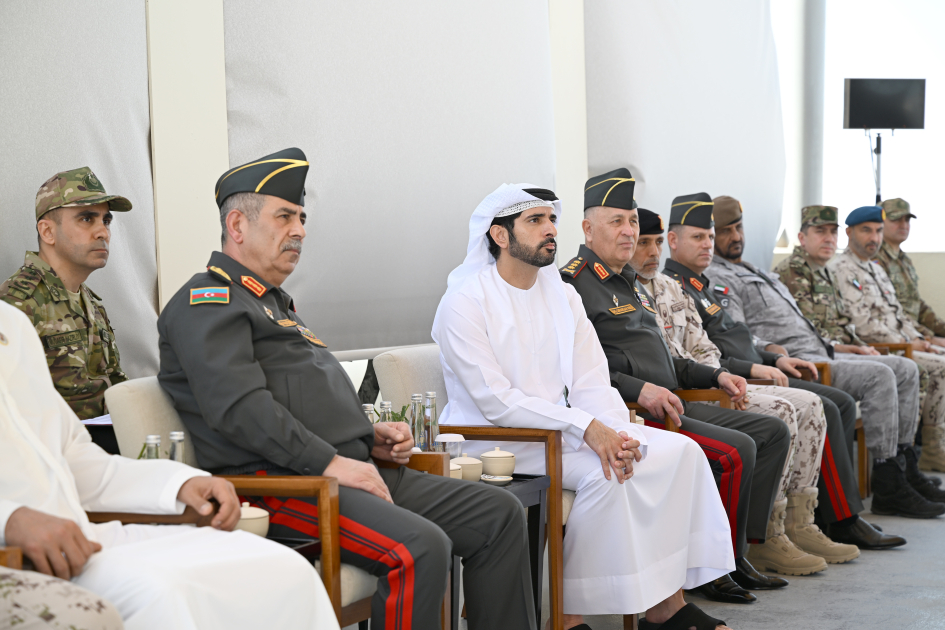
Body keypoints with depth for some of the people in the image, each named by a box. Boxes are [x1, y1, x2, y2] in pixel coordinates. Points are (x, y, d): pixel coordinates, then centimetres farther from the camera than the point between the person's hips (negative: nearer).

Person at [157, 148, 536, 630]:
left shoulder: (275, 301, 28)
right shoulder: (208, 301, -4)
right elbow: (240, 408, -18)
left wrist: (369, 437, 14)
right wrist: (331, 462, -20)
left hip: (348, 470, 10)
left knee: (499, 514, -1)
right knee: (419, 547, -31)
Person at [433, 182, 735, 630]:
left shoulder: (563, 295, 13)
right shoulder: (465, 302, -10)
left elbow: (592, 383, 6)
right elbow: (497, 403, -18)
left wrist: (617, 433, -16)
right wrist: (586, 427, -25)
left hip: (560, 427, 7)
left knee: (681, 451, -8)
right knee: (604, 474, -29)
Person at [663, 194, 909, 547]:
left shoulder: (704, 287, 23)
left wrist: (775, 359, 13)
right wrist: (753, 368, -22)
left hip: (757, 375, 11)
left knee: (843, 403, 2)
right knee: (823, 410, -21)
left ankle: (834, 513, -1)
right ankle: (844, 522, -15)